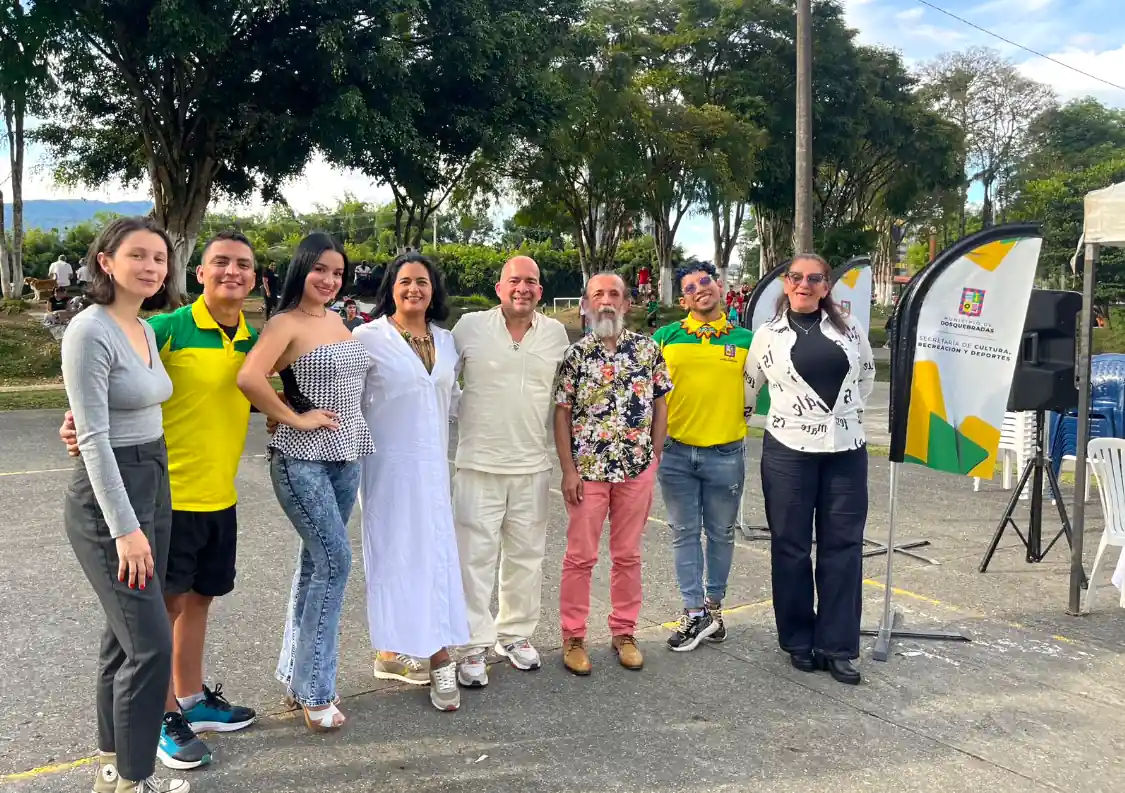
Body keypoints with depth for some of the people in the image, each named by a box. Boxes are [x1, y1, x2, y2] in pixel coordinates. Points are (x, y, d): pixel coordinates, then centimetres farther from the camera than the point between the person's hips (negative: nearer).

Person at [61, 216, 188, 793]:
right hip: (107, 496, -8)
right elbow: (94, 438, -19)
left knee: (125, 633, 15)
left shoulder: (146, 331, 10)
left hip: (154, 487, 8)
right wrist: (125, 529, -21)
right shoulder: (90, 332, -16)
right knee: (152, 643, -6)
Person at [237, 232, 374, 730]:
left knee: (316, 561, 12)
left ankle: (297, 674, 25)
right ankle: (314, 691, 2)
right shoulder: (285, 323, -9)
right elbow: (249, 378, -24)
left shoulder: (337, 320, 13)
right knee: (335, 561, -10)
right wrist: (295, 419, -17)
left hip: (346, 456, 7)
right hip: (302, 459, -7)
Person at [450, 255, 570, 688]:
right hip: (479, 464, -3)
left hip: (533, 465, 3)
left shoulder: (556, 332, 5)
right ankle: (473, 647, 10)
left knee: (526, 555, 13)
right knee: (475, 555, -1)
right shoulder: (469, 327, -4)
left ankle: (516, 633, 29)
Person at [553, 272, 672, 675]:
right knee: (580, 556, 4)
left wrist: (655, 460, 4)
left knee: (628, 555, 11)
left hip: (637, 468, 2)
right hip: (587, 470, -2)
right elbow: (562, 413, -2)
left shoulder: (648, 349, 4)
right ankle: (573, 638, 16)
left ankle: (624, 632, 25)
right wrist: (568, 471, -8)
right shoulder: (576, 353, -2)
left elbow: (660, 405, 9)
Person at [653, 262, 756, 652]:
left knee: (721, 533, 11)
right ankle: (695, 613, 14)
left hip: (726, 453, 0)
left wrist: (745, 411, 4)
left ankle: (713, 604, 27)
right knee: (684, 533, 5)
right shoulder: (666, 337, 3)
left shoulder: (745, 339, 3)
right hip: (676, 451, 0)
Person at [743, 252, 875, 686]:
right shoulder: (768, 334, 3)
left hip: (846, 450, 2)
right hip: (789, 450, -1)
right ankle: (799, 642, 19)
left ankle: (838, 646, 13)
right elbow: (748, 386, 12)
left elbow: (867, 373, 21)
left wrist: (848, 408, 15)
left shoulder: (849, 328, 7)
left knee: (842, 546, 3)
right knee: (791, 547, 4)